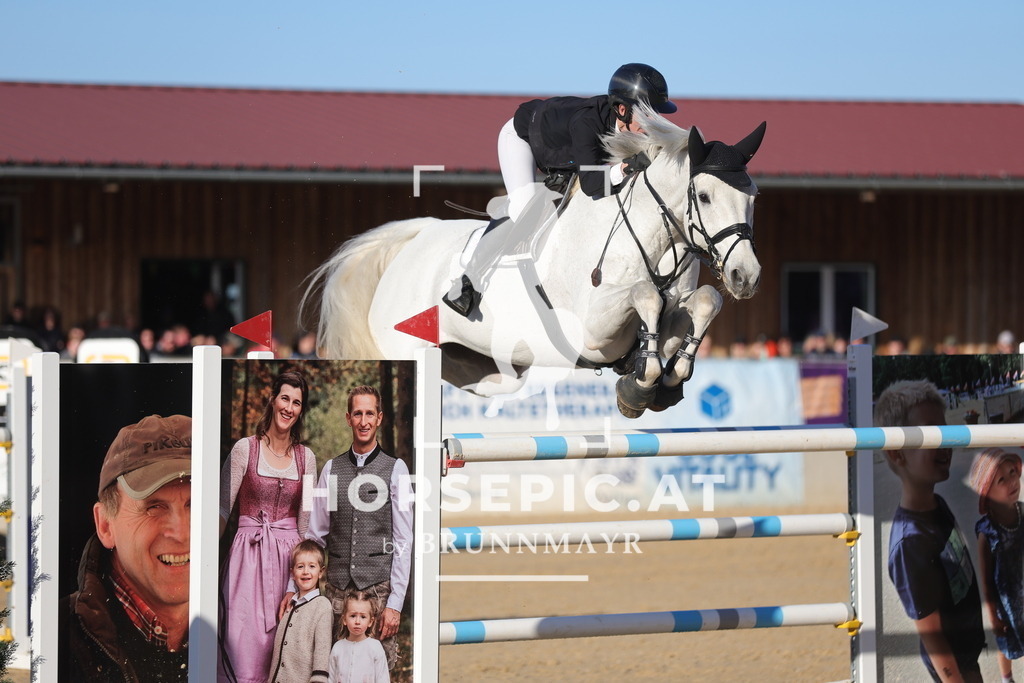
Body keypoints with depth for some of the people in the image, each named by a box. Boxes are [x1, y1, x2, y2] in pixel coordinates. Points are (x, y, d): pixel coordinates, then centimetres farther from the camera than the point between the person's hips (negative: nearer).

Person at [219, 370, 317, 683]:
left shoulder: (306, 457, 8)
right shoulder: (245, 449, -1)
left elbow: (306, 519, 11)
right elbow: (223, 508, -1)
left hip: (288, 553, 3)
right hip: (249, 551, -3)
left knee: (279, 642, 0)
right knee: (243, 637, -11)